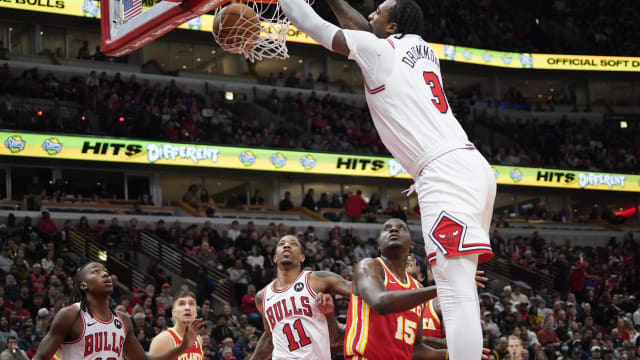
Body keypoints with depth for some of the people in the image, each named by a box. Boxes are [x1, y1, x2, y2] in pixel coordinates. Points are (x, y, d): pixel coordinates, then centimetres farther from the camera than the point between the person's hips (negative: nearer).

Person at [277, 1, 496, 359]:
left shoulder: (379, 50, 0)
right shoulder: (423, 50, 22)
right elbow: (365, 29, 40)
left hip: (446, 172, -9)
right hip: (471, 166, 9)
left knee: (456, 293, -18)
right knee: (460, 288, 16)